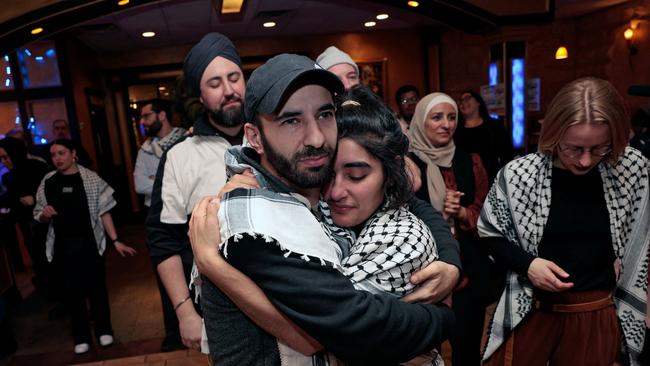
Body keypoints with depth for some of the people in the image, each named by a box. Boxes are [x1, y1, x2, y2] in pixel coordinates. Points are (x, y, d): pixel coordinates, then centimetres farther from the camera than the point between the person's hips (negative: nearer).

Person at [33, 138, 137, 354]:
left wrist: (115, 241, -10)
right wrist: (45, 214, -12)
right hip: (62, 247, 3)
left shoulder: (90, 179, -5)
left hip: (89, 243, -2)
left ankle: (103, 330, 25)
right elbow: (39, 217, 12)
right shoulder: (47, 182, 4)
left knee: (96, 287, 6)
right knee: (72, 291, 9)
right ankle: (81, 337, 24)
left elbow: (103, 212, -4)